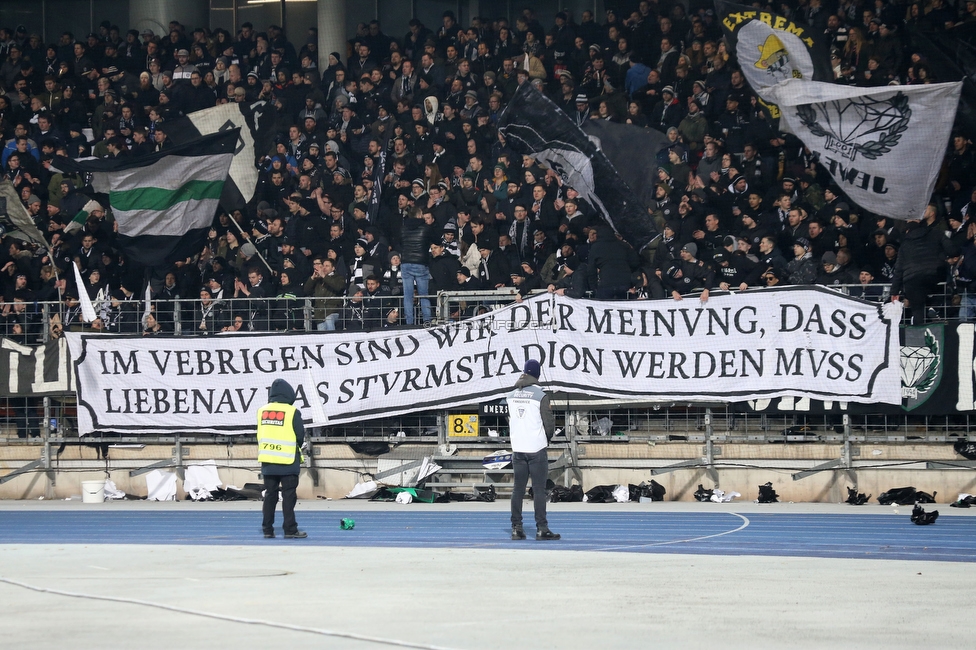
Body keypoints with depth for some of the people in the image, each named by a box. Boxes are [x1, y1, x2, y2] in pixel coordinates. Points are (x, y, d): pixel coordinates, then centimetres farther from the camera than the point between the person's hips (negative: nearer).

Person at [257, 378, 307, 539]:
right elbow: (300, 436, -7)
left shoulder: (262, 411, 2)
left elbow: (260, 435, 8)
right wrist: (296, 448, 13)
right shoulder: (292, 412, -11)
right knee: (289, 496, 1)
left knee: (270, 495, 12)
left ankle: (267, 529, 13)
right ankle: (290, 530, -1)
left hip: (267, 462, 4)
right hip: (287, 462, -4)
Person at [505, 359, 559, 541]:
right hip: (537, 448, -4)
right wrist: (547, 438, 12)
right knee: (539, 489, -3)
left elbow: (509, 421, 11)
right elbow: (549, 422, -7)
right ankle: (541, 528, -6)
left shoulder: (511, 396, 5)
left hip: (518, 449, 4)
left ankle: (516, 528, 8)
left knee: (518, 489, 8)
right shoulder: (540, 395, -10)